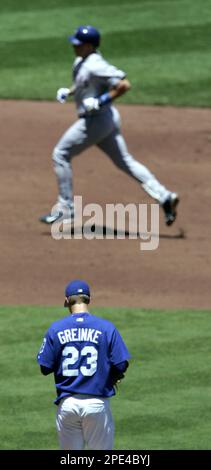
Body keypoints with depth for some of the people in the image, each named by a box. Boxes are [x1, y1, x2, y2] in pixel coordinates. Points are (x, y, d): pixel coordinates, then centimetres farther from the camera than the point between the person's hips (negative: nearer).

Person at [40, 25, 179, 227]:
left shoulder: (95, 66, -21)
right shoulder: (80, 62, 9)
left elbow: (124, 84, -25)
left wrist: (101, 101, -25)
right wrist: (68, 92, 12)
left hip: (97, 119, -10)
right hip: (106, 120, 10)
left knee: (60, 154, 0)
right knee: (124, 161, 11)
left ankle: (65, 207, 4)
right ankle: (164, 197, 6)